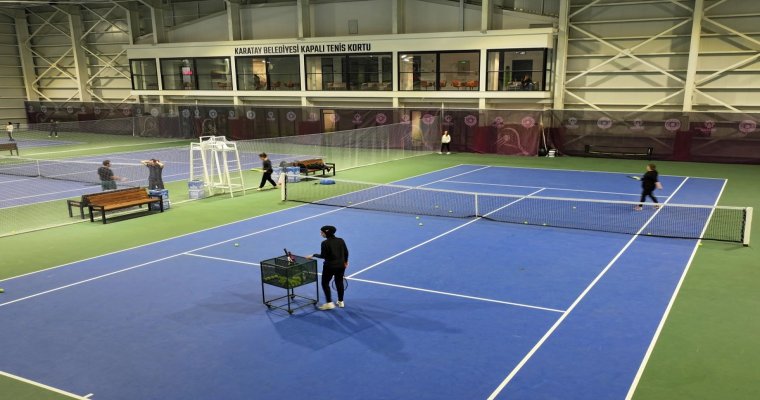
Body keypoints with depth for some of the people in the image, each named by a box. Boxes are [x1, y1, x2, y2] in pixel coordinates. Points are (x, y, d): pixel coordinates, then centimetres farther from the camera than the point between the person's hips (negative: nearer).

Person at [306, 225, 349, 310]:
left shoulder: (325, 243, -16)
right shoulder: (341, 240, -1)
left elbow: (323, 256, -14)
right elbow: (346, 252, 4)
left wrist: (313, 256, -2)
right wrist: (345, 262, 19)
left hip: (330, 266, -5)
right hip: (341, 265, 5)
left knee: (325, 283, 11)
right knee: (339, 282, 20)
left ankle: (329, 303, 6)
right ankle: (341, 302, 29)